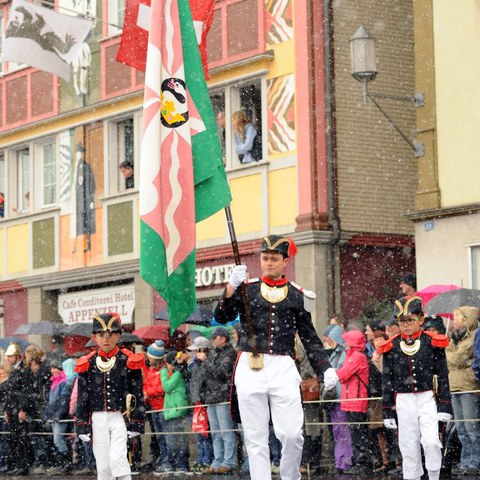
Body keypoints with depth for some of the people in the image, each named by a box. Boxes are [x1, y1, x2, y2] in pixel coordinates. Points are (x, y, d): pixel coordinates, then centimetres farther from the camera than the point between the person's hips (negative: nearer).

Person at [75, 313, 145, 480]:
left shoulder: (128, 361, -1)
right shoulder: (87, 364, 3)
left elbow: (137, 393, 1)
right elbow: (82, 397, 6)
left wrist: (136, 423, -4)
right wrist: (82, 426, 2)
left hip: (120, 418, -2)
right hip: (98, 420, 2)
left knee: (118, 457, -17)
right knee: (102, 464, 5)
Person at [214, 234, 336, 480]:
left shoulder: (298, 295, 11)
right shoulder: (246, 288, 10)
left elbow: (310, 338, 14)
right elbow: (222, 317, -5)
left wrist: (325, 369, 2)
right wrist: (231, 288, -21)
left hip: (283, 367, 0)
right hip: (250, 367, 0)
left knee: (292, 434, -7)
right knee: (255, 438, 2)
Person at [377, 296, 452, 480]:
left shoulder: (432, 343, 0)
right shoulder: (391, 347, 3)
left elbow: (443, 376, 1)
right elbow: (387, 380, 6)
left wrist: (445, 406, -4)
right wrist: (388, 412, 4)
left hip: (428, 399, -2)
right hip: (403, 401, 2)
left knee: (431, 441, -16)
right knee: (409, 448, 4)